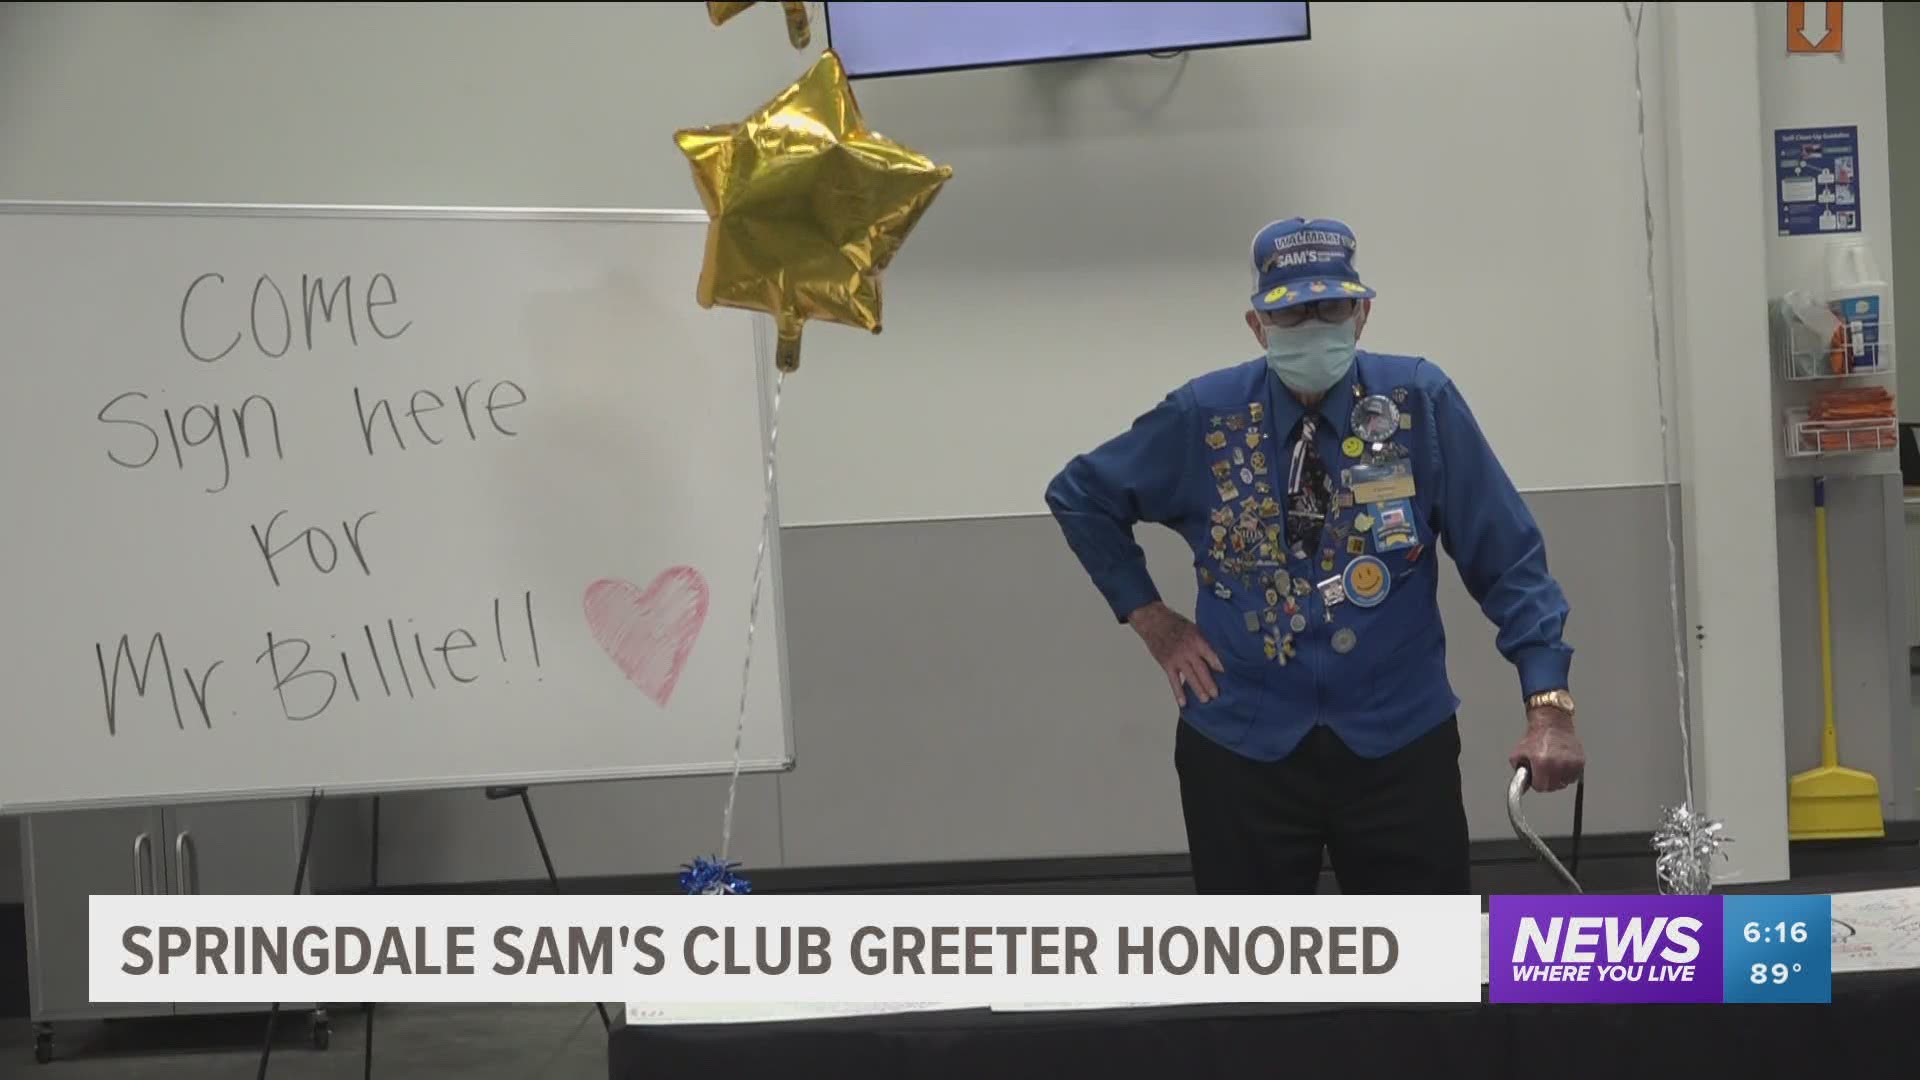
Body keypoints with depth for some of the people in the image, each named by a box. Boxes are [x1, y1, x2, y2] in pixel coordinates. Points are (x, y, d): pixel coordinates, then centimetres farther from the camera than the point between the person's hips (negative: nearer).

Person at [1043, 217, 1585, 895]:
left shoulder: (1420, 402, -6)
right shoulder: (1205, 417, -3)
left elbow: (1506, 560, -6)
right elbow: (1080, 495, 14)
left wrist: (1548, 704, -16)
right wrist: (1148, 617, 5)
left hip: (1399, 742, 0)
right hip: (1243, 746, 1)